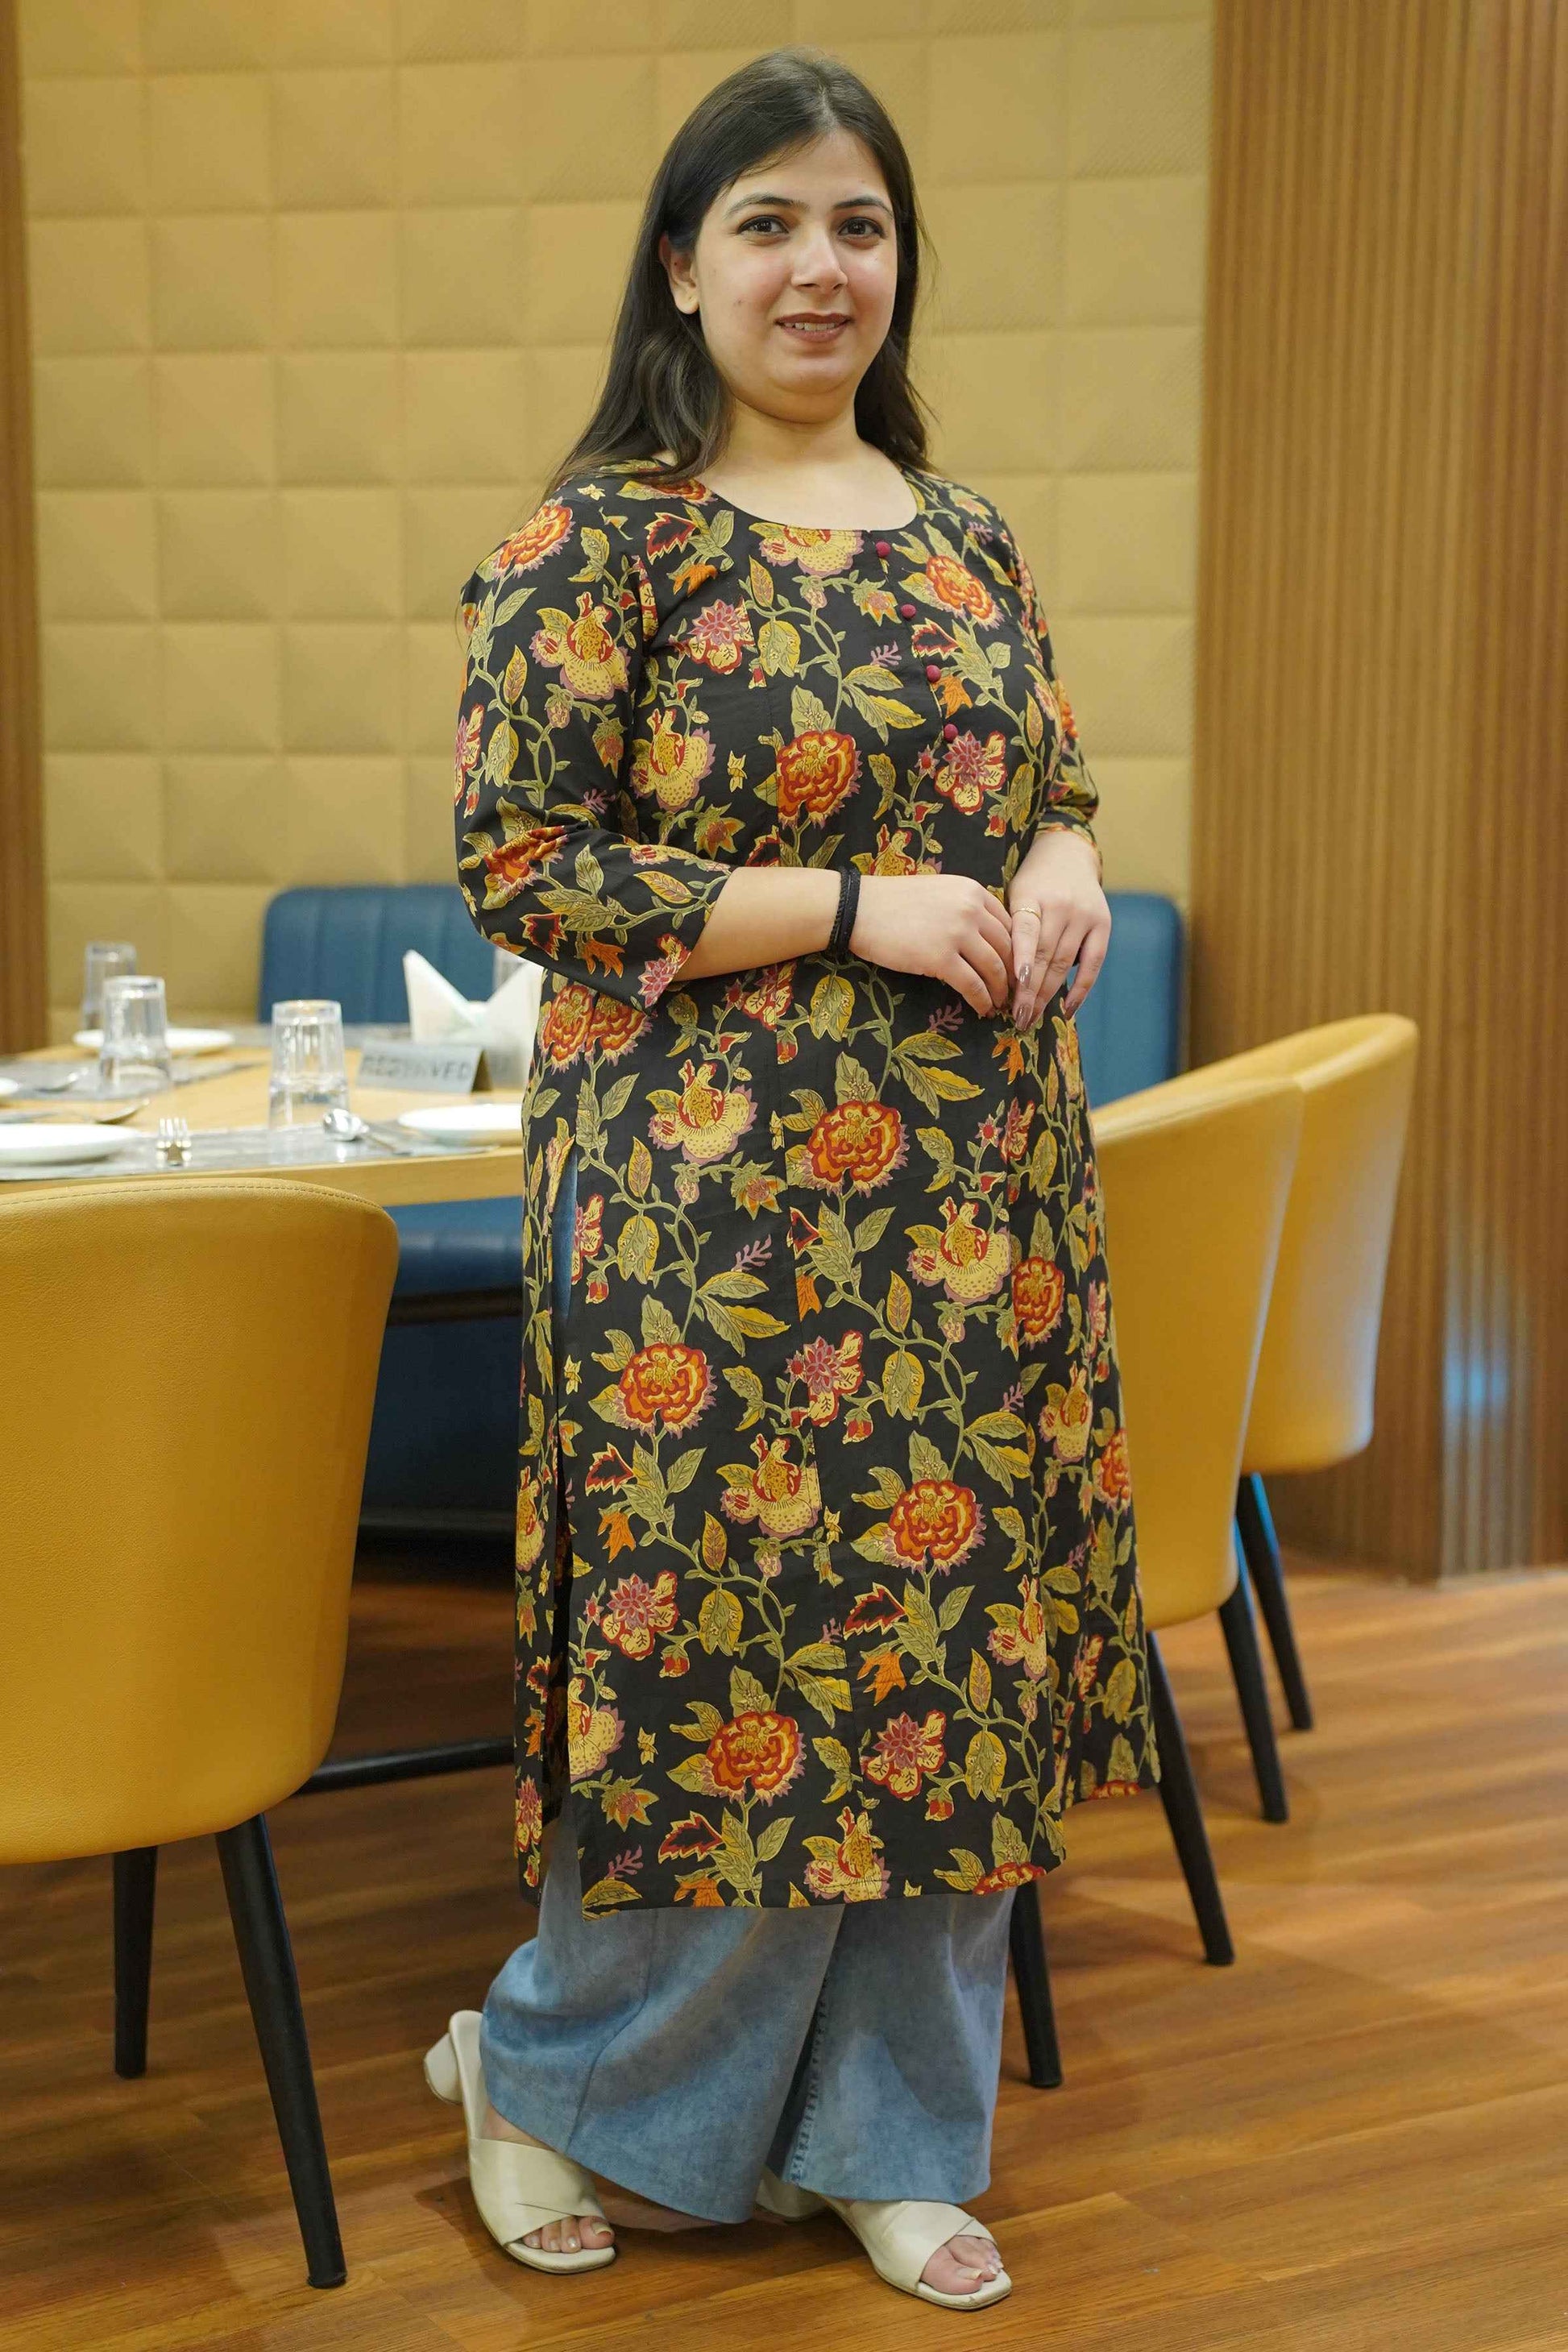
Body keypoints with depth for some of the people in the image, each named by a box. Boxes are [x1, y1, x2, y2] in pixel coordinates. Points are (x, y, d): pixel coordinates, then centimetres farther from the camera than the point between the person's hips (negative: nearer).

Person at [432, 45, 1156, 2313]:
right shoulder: (598, 543, -6)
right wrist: (856, 909, -17)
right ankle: (548, 2064, 27)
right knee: (746, 1655, -2)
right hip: (725, 1199, -6)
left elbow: (1056, 782, 22)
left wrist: (1065, 863, -3)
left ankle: (891, 2136, 28)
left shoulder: (965, 534, 12)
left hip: (978, 1198, 6)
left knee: (953, 1646, 10)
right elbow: (517, 861, -11)